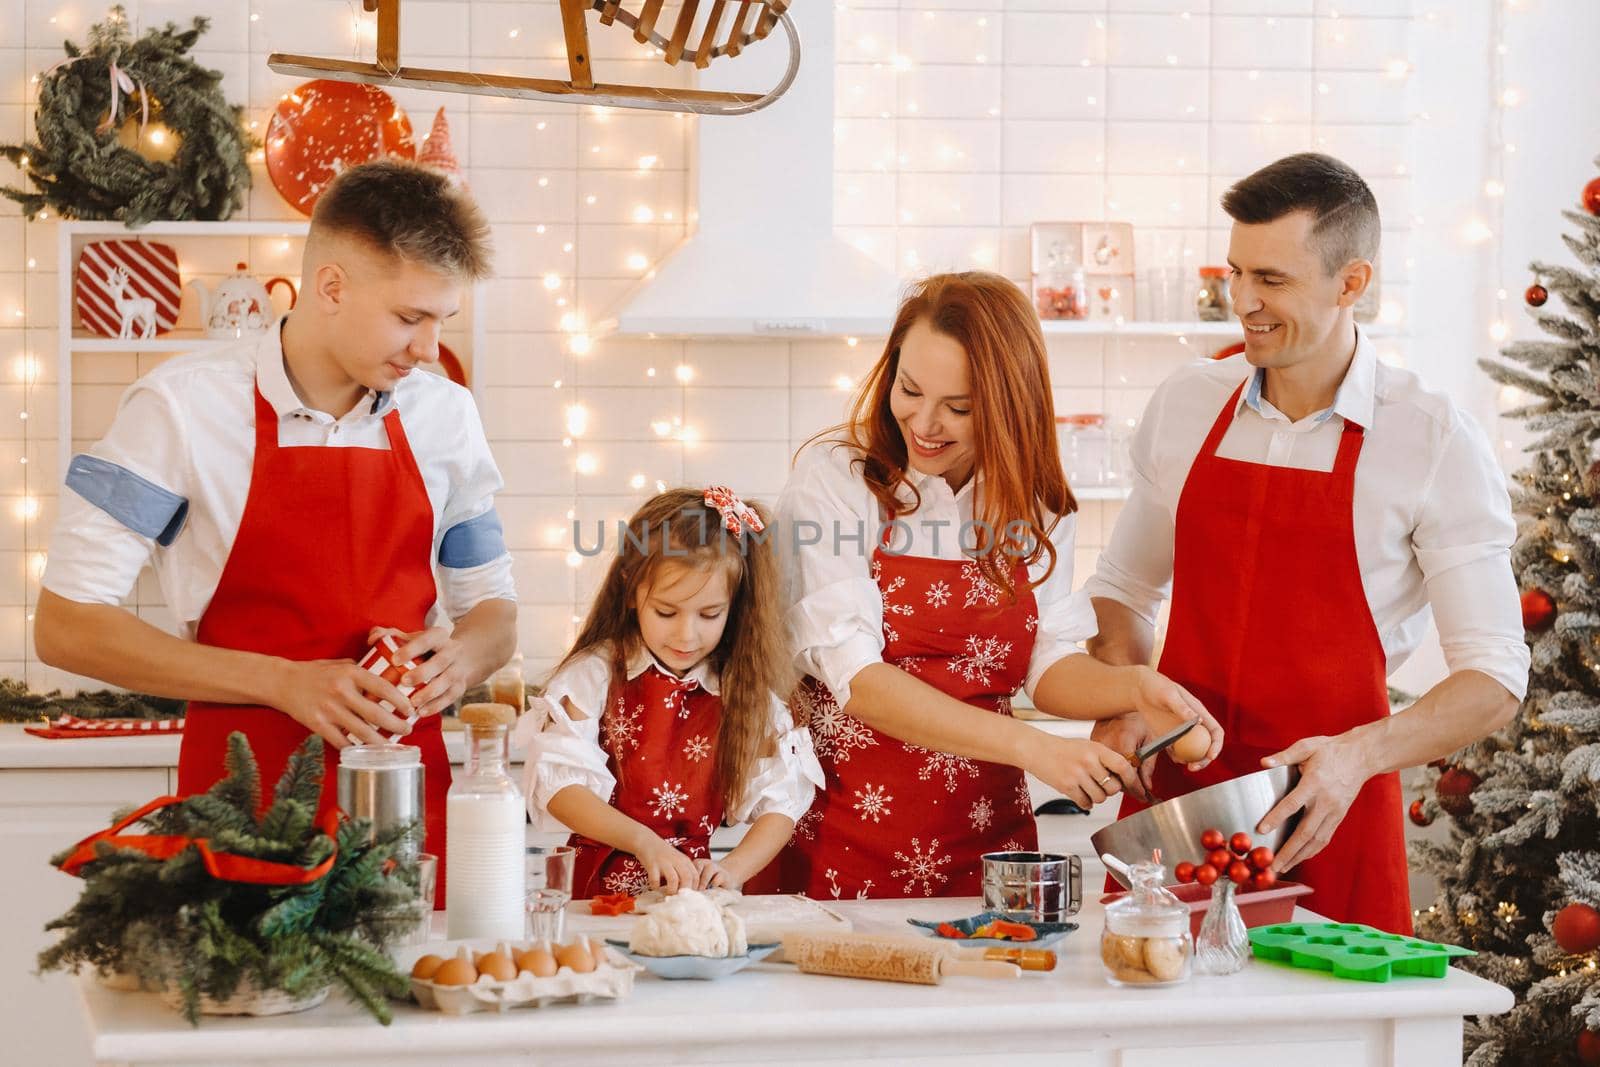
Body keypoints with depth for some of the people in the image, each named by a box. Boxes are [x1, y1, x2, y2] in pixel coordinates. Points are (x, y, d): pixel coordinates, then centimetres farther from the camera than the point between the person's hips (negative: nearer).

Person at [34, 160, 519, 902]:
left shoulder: (443, 415, 6)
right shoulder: (183, 408, -8)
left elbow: (491, 607, 17)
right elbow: (65, 624, -10)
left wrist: (462, 656, -8)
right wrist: (282, 681, -17)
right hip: (245, 804, -3)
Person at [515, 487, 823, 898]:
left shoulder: (746, 693, 6)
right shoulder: (596, 674, -1)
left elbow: (780, 801, 6)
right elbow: (558, 783, -10)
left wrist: (733, 869, -12)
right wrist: (643, 842, -22)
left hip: (694, 887, 5)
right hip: (600, 886, -5)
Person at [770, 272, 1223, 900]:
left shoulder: (1034, 504, 4)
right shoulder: (834, 478, -10)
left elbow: (1048, 663, 3)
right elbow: (854, 676, -18)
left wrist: (1132, 688, -18)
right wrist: (1028, 748, -25)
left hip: (983, 835, 4)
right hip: (843, 829, -4)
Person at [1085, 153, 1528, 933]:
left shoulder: (1435, 443, -7)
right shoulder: (1185, 407, 6)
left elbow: (1494, 679, -6)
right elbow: (1123, 588, 19)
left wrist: (1359, 753, -22)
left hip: (1324, 820, -3)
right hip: (1169, 797, 3)